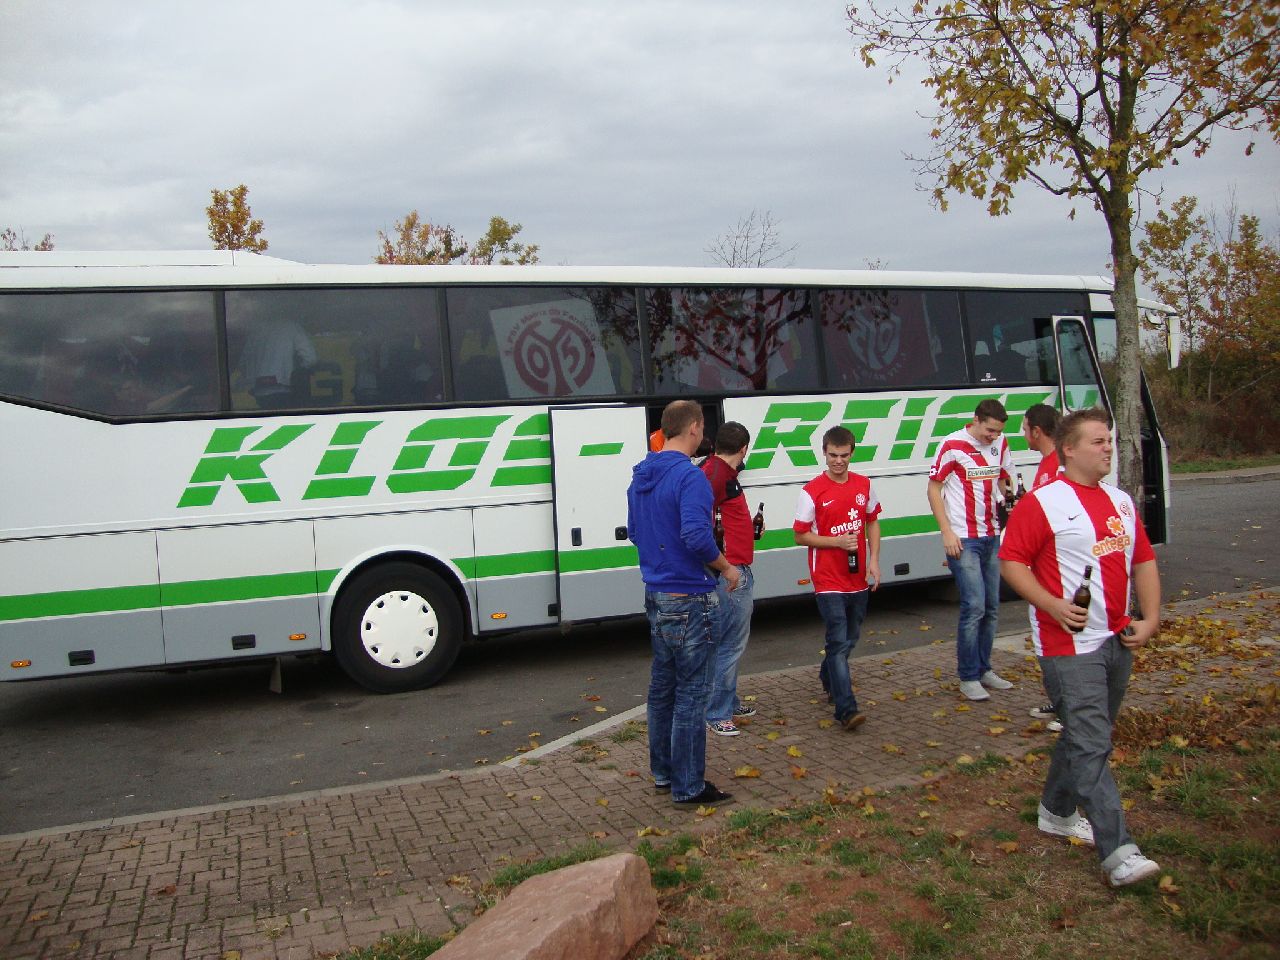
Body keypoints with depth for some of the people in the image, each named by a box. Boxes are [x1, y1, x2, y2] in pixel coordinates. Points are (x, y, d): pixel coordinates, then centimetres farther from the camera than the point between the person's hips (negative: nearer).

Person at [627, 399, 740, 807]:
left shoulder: (641, 476, 9)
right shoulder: (690, 476, -19)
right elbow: (697, 536, -29)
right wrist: (726, 568, -14)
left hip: (656, 596, 9)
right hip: (689, 600, -9)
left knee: (663, 686, 18)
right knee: (691, 695, 1)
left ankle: (663, 772, 30)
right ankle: (688, 785, 10)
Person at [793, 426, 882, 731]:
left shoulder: (863, 485, 5)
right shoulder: (812, 491, -10)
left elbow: (872, 522, 15)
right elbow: (800, 536, -6)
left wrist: (874, 560, 5)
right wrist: (837, 541, -18)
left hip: (858, 579, 6)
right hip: (829, 580, -6)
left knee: (849, 639, 18)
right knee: (839, 642, -11)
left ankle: (829, 679, 44)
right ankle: (847, 710, -11)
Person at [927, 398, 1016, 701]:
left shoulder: (1000, 444, 7)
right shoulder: (952, 446, -11)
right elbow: (933, 488, -8)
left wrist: (1010, 495, -3)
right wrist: (947, 532, -14)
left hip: (991, 537, 7)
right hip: (962, 539, -7)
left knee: (991, 607, 11)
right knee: (974, 605, -10)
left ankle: (983, 669, 25)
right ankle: (968, 677, 0)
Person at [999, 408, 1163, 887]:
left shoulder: (1121, 502, 13)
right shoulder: (1043, 502, -10)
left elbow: (1144, 561, 17)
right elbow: (1011, 561, -12)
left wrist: (1150, 618, 5)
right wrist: (1052, 605, -23)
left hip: (1117, 642, 8)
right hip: (1070, 646, -8)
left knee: (1086, 736, 18)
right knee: (1092, 745, -9)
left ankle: (1057, 811, 36)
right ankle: (1119, 852, -9)